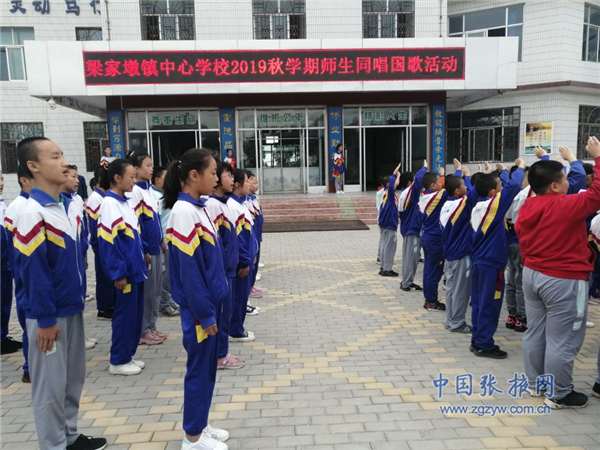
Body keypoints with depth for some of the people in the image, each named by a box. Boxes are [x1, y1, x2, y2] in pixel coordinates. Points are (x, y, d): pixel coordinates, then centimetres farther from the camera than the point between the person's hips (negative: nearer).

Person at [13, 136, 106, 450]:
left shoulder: (68, 206, 7)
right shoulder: (31, 213, -18)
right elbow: (33, 271, -19)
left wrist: (79, 298, 16)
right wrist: (46, 319, -16)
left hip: (72, 307, 8)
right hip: (49, 313, -8)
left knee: (73, 377, 18)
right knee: (51, 384, 6)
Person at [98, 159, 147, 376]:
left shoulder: (125, 202, 12)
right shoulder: (109, 204, -14)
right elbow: (107, 242, -19)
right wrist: (118, 273, -19)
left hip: (135, 269, 9)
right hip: (125, 272, -9)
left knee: (136, 313, 15)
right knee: (125, 314, 2)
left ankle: (128, 355, 27)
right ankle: (118, 361, 16)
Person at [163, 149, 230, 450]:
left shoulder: (198, 208, 9)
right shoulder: (184, 212, -20)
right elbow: (189, 269, -21)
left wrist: (212, 307, 15)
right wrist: (205, 313, -17)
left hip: (209, 302, 9)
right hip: (198, 308, -9)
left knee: (208, 367, 18)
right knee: (199, 368, 5)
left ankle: (199, 425, 34)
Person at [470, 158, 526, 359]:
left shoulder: (478, 206, 7)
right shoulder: (493, 204, -15)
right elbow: (514, 185, -19)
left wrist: (503, 171, 26)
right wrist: (520, 167, -2)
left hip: (479, 260, 9)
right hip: (491, 263, -8)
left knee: (479, 303, 13)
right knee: (489, 305, -1)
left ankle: (477, 340, 21)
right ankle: (485, 345, 7)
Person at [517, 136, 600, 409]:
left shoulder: (526, 207, 3)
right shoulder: (567, 205, -20)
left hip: (531, 275, 8)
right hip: (563, 280, -8)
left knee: (535, 332, 17)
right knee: (562, 340, 4)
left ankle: (535, 383, 32)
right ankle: (558, 395, 16)